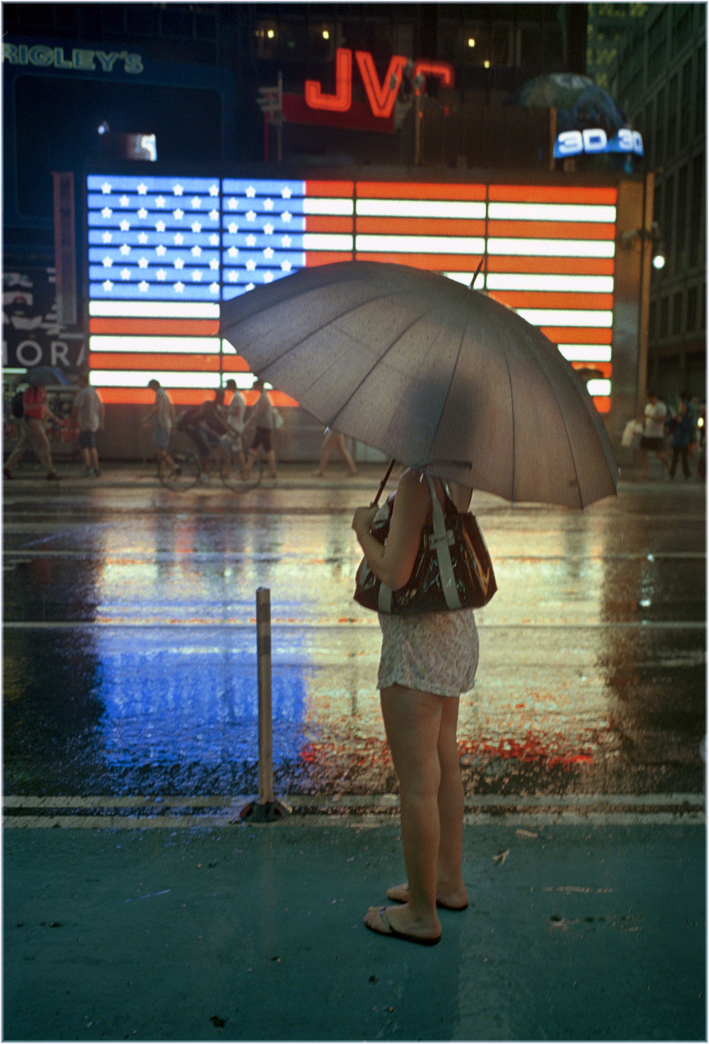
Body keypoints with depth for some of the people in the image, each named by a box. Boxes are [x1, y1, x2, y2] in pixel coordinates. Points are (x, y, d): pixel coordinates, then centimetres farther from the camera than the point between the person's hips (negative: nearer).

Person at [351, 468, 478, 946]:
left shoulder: (417, 481, -22)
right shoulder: (458, 474, 6)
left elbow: (395, 575, -25)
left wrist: (363, 530, -8)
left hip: (417, 642, -10)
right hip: (457, 631, 10)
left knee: (417, 783, 3)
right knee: (444, 766, 21)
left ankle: (422, 914, 17)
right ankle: (449, 881, 38)